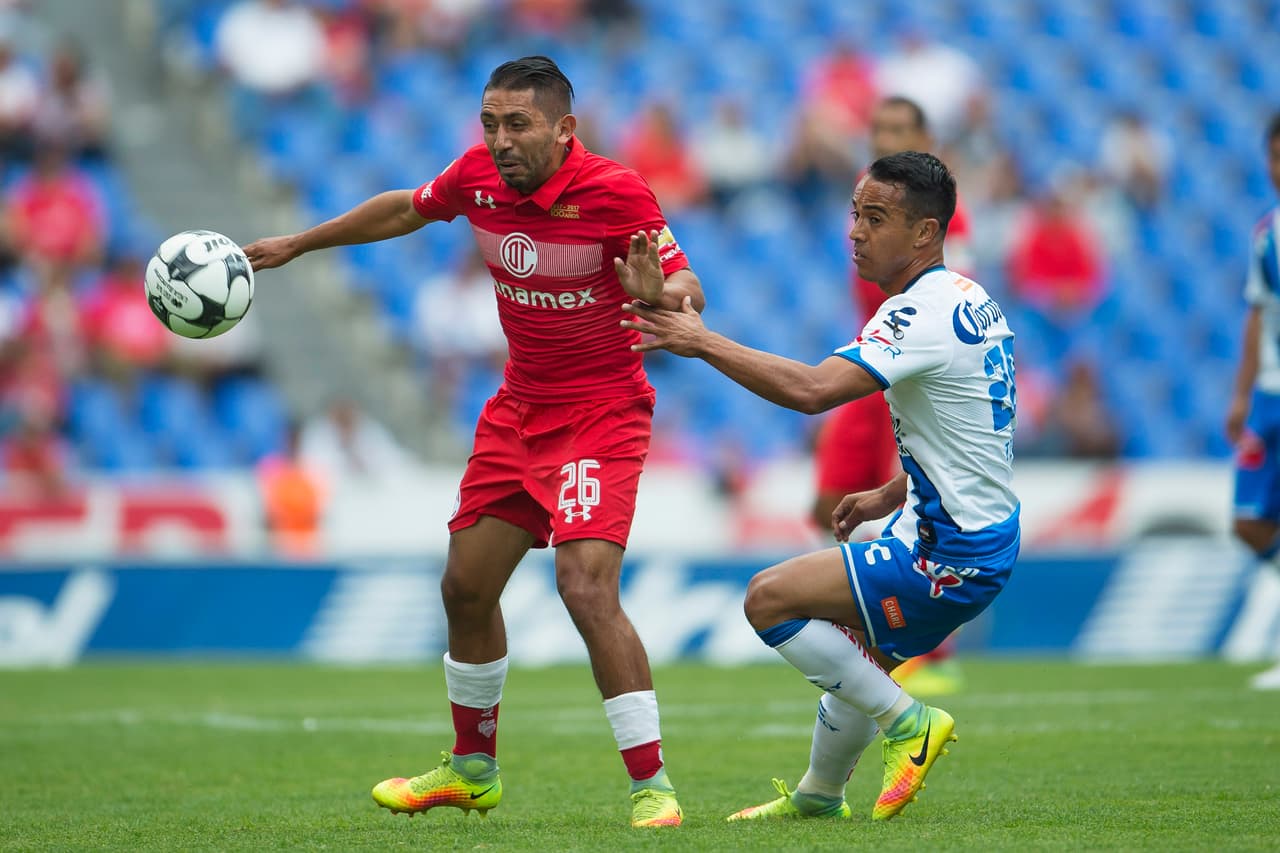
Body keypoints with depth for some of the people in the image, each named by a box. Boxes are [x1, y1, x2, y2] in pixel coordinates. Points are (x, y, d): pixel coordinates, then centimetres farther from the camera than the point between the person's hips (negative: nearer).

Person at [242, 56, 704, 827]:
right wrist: (297, 244, 22)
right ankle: (473, 770, 35)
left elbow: (686, 287, -20)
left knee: (587, 587, -23)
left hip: (601, 411, -7)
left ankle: (652, 786, -16)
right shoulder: (479, 177, -4)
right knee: (467, 586, 14)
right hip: (519, 408, 7)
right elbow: (408, 209, 15)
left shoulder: (615, 192, -22)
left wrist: (659, 294, -44)